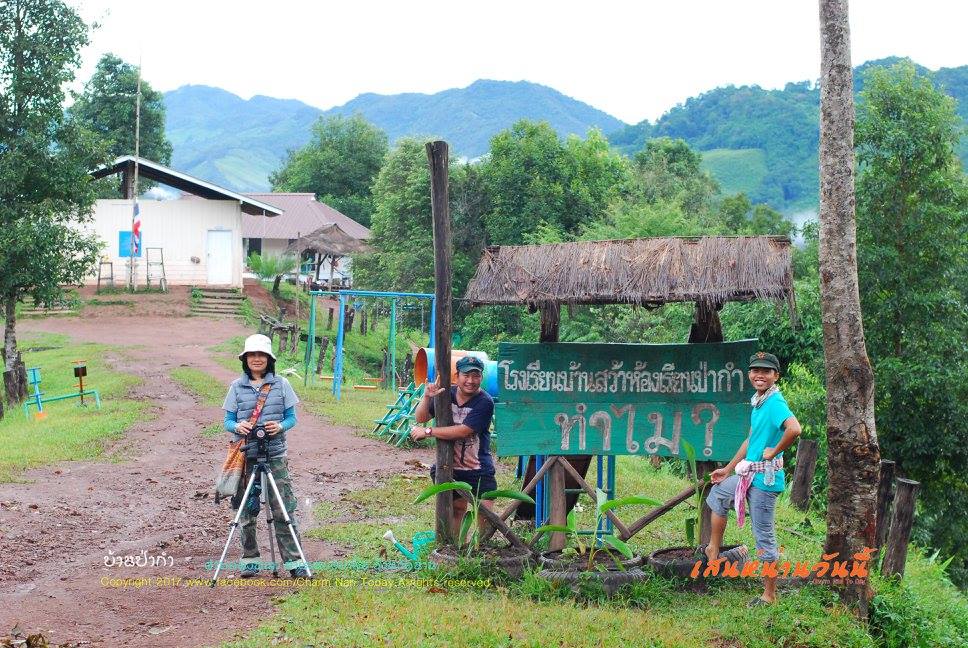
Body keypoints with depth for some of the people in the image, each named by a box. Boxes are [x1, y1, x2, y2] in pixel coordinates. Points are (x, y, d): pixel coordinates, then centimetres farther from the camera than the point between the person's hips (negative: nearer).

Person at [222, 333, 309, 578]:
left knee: (283, 510, -5)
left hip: (275, 454, -1)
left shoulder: (281, 384, 5)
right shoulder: (237, 386, 7)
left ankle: (294, 562, -2)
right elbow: (228, 421, 7)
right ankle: (250, 561, 16)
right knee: (247, 510, 5)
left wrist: (280, 426, -15)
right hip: (246, 455, 1)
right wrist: (238, 426, -16)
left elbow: (292, 418, 7)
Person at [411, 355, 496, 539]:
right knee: (456, 509, 13)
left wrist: (428, 432, -18)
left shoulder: (485, 403, -16)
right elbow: (420, 418, -1)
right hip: (449, 467, 4)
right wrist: (427, 398, -21)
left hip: (478, 470, -3)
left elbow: (463, 431, -23)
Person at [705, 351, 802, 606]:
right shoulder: (758, 402, 10)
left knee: (764, 536, -1)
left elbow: (794, 429, -38)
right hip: (748, 475, 10)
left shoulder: (775, 403, -19)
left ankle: (769, 596, 9)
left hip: (765, 478, -10)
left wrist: (774, 452, -22)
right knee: (717, 494, 27)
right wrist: (728, 469, 24)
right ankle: (713, 551, 37)